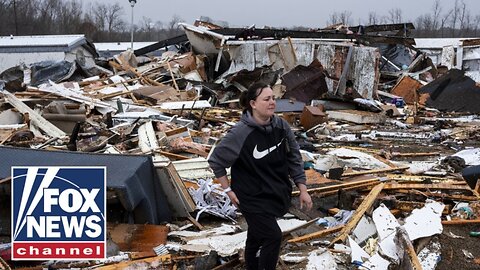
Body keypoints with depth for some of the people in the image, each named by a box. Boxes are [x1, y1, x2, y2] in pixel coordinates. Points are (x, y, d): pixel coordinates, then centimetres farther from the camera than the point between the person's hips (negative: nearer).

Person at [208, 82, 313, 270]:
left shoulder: (281, 126, -9)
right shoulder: (240, 133, -24)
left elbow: (294, 158, 1)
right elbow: (215, 161, -13)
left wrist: (303, 190, 1)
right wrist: (228, 190, -11)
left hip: (277, 194, 5)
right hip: (252, 197, -5)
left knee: (256, 236, 22)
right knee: (273, 237, -11)